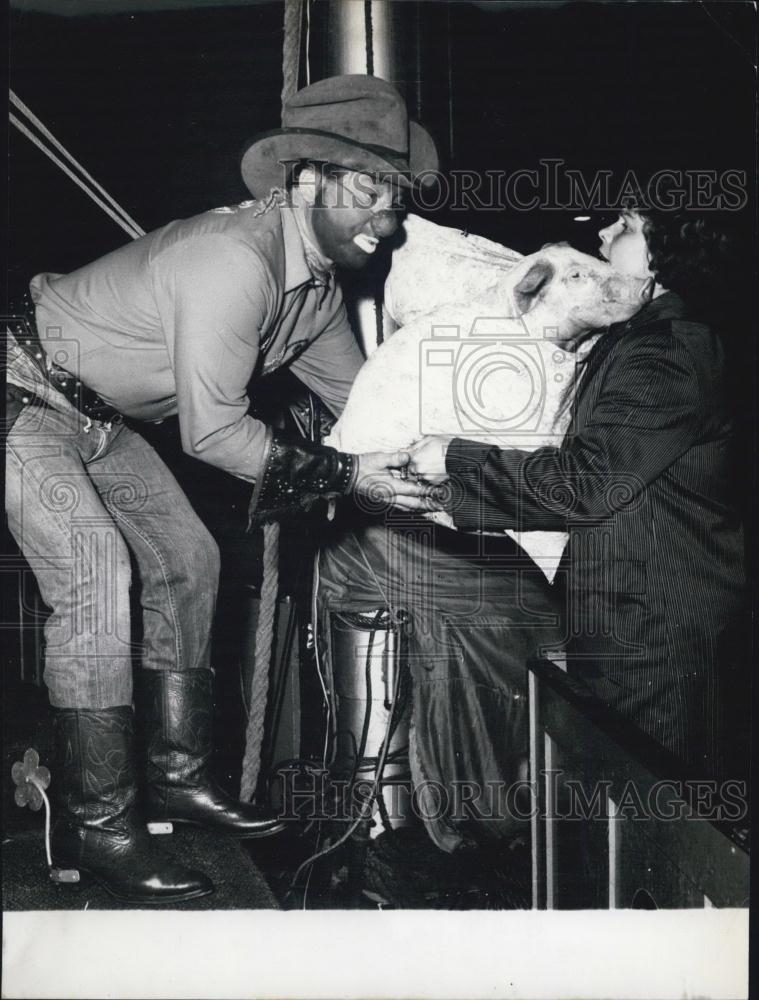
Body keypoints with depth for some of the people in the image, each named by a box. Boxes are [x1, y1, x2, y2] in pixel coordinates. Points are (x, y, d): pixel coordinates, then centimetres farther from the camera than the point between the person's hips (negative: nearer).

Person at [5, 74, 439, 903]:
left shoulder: (316, 282, 0)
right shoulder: (236, 260, -31)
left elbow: (358, 396, 10)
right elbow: (211, 431, -30)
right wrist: (346, 475, -28)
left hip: (100, 417, 10)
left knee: (186, 559, 10)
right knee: (97, 577, -20)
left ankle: (174, 777, 20)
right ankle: (95, 825, -10)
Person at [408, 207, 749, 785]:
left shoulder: (670, 352, -20)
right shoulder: (637, 337, 14)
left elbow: (585, 482, -24)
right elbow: (591, 462, 18)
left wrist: (455, 460, -16)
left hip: (657, 627, -10)